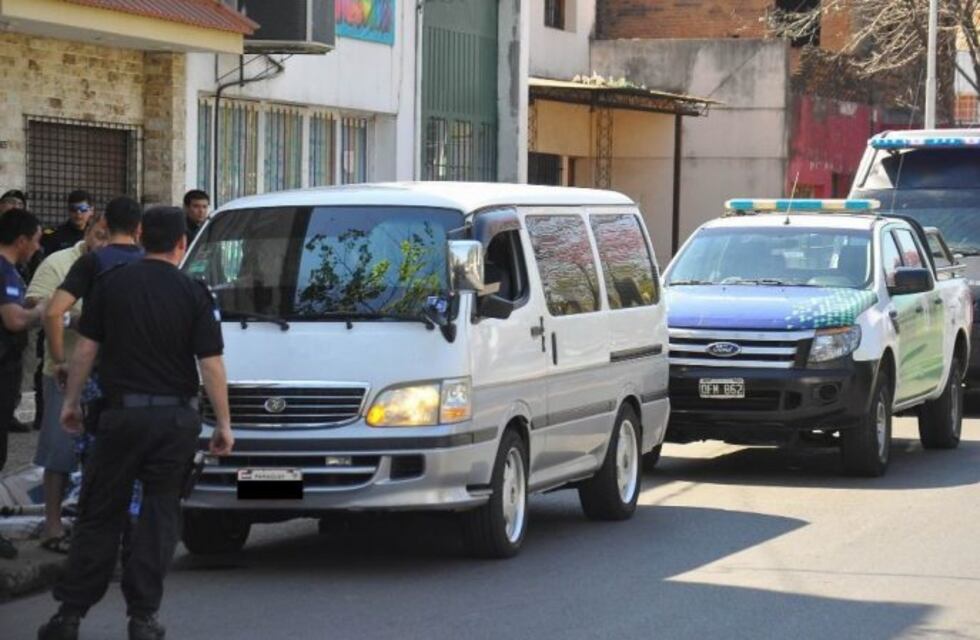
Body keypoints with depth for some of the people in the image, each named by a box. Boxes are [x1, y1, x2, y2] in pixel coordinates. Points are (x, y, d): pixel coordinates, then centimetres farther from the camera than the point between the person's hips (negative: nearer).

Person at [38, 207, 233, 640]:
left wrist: (71, 400, 14)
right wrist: (223, 424, 1)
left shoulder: (112, 284, 0)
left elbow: (85, 348, 2)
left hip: (122, 413, 1)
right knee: (160, 515, 8)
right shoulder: (194, 294, -4)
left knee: (100, 514, 8)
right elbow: (211, 364, -5)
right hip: (176, 417, -1)